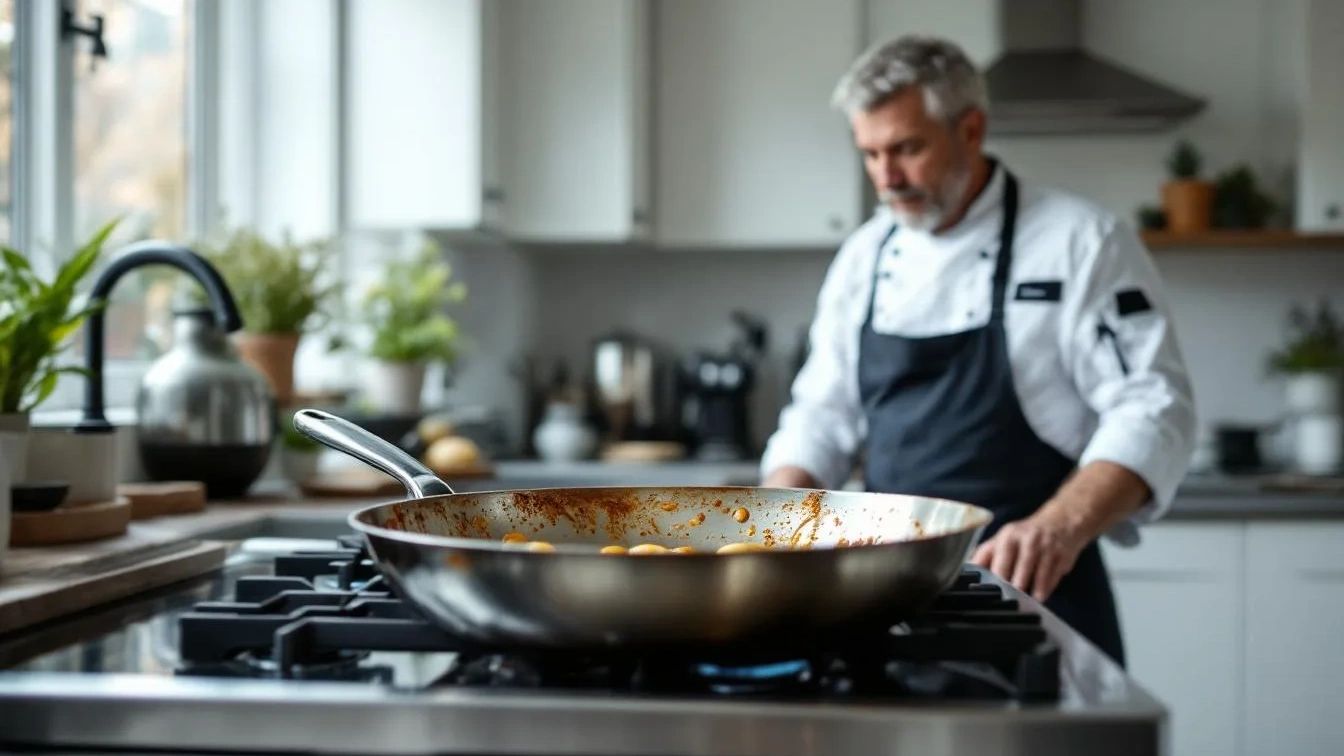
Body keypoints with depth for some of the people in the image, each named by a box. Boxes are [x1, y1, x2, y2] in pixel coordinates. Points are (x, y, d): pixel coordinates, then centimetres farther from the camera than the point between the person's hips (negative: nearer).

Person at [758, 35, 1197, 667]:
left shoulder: (1081, 242, -7)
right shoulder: (863, 256, 10)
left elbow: (1151, 413, -12)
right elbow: (822, 414, 15)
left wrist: (1061, 528, -27)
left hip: (1031, 587, -4)